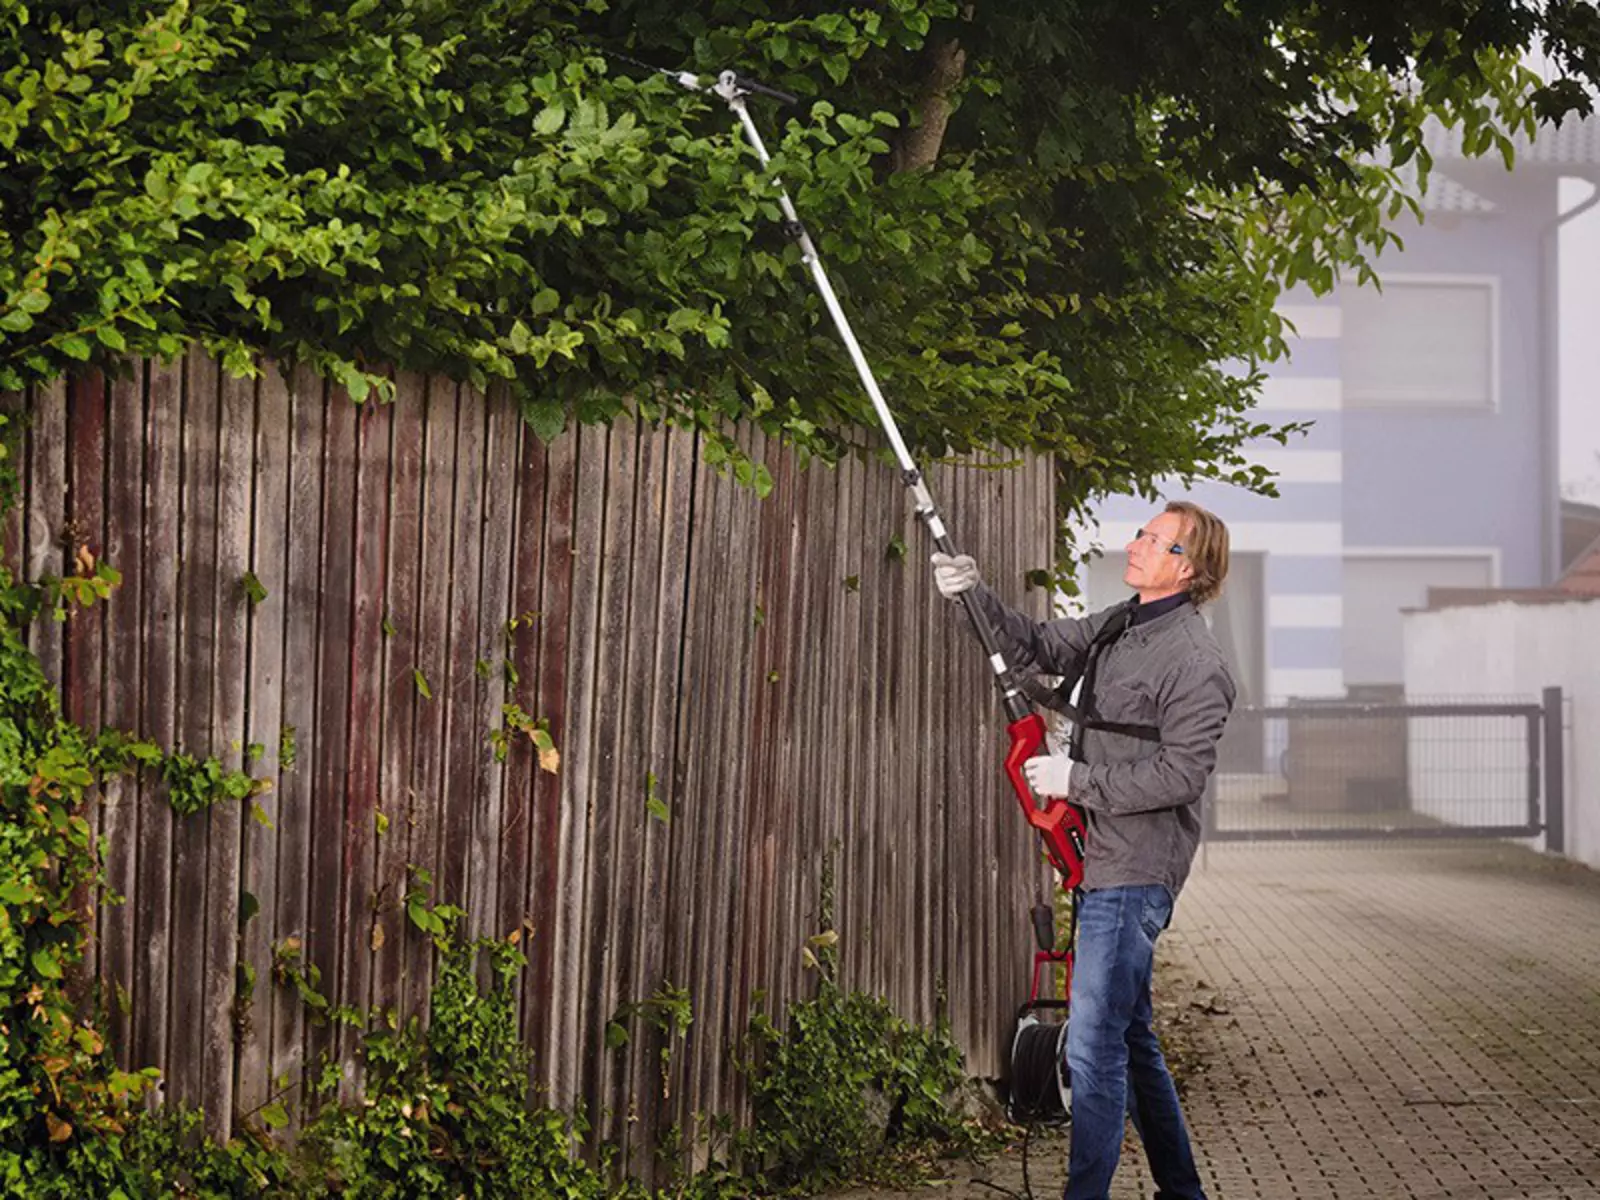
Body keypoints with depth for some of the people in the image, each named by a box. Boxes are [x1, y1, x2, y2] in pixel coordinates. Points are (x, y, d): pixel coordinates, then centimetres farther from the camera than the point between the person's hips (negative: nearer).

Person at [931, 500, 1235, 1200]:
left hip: (1135, 874, -10)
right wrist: (976, 595, 4)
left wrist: (1078, 780, -15)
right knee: (1130, 1038, 17)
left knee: (1093, 1047, -12)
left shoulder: (1194, 662, -15)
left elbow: (1180, 773, -21)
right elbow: (1041, 648, 19)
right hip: (1103, 863, 10)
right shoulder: (1121, 624, 13)